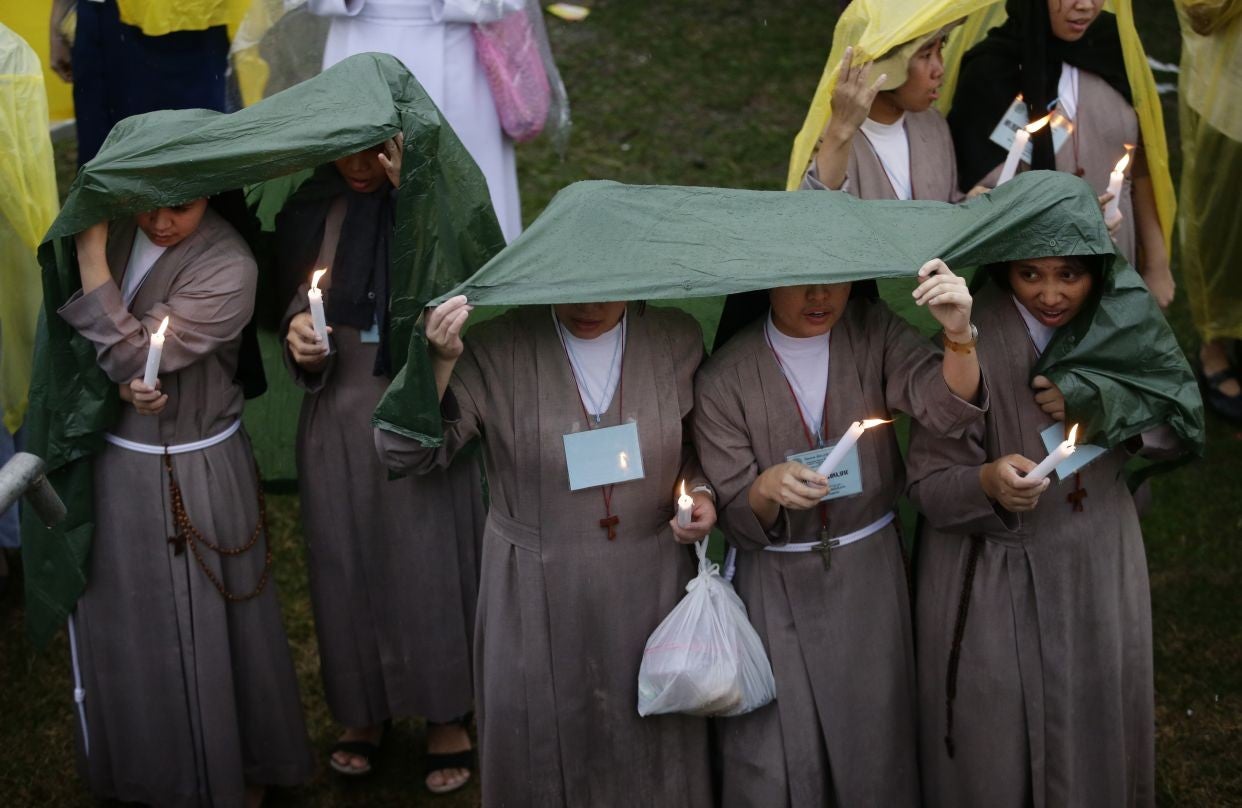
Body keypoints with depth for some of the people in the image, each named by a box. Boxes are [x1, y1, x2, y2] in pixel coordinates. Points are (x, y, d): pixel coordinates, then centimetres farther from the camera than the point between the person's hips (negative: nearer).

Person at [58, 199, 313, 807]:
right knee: (125, 626, 18)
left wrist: (92, 249, -25)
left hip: (194, 474, -5)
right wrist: (121, 384, -20)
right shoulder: (113, 228, -5)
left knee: (203, 633, 9)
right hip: (112, 463, 5)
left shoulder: (229, 268, -21)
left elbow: (130, 350, -24)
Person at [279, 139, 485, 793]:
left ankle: (445, 716, 25)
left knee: (428, 565, 6)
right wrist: (299, 331, -13)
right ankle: (364, 708, 33)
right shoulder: (314, 206, 0)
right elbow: (301, 297, 9)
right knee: (347, 562, 14)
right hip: (340, 414, 4)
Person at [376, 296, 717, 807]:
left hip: (648, 588, 2)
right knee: (544, 751, 13)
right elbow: (406, 452, -18)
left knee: (653, 748, 17)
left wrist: (701, 493, -8)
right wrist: (439, 362, -31)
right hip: (535, 596, -2)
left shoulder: (676, 341, -5)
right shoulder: (497, 352, -14)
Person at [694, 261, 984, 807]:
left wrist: (959, 336, -39)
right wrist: (768, 489, -29)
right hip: (775, 584, -2)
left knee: (873, 748, 9)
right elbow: (737, 523, -7)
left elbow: (946, 408, -20)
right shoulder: (724, 378, -9)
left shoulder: (873, 334, -3)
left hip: (869, 576, 2)